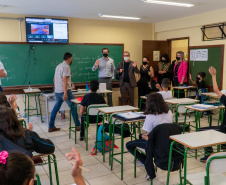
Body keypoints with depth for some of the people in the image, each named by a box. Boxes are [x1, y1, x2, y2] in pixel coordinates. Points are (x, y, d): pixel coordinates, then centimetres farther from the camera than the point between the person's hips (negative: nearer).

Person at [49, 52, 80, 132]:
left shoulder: (58, 66, 16)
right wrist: (65, 93, -25)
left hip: (57, 91, 9)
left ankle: (51, 126, 16)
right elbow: (64, 80, -21)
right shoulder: (66, 67, -11)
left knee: (56, 108, 12)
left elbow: (54, 79, 23)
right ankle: (78, 125, 4)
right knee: (73, 107, 0)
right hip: (64, 91, -9)